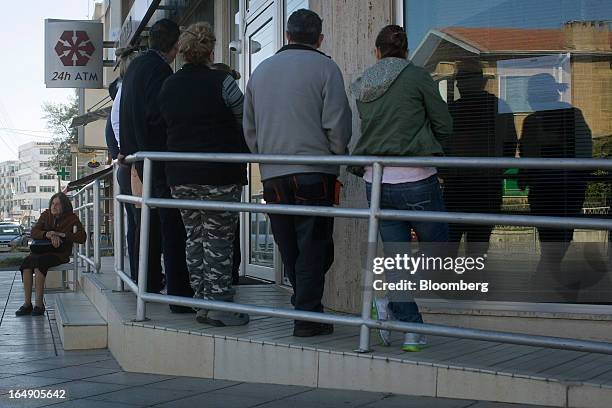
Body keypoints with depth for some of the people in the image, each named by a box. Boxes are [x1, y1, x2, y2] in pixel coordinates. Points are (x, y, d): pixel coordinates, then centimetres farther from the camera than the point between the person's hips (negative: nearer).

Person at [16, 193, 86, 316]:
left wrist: (62, 235, -17)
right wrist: (48, 235, -16)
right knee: (26, 262, -27)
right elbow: (34, 232, 3)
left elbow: (82, 237, -9)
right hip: (42, 250, 5)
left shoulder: (72, 218, 1)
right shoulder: (46, 215, 13)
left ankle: (39, 304, -31)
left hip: (60, 253, -4)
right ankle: (27, 303, -26)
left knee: (39, 261, -34)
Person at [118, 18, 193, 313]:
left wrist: (126, 149, 27)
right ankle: (179, 295, -13)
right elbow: (158, 115, -23)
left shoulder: (135, 65, 15)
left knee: (154, 219, 20)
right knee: (173, 224, -10)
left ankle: (151, 282, 29)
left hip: (140, 154, 10)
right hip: (160, 154, -10)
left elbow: (123, 113, 21)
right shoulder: (159, 69, -15)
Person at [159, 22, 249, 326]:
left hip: (179, 175, 5)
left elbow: (165, 127, 14)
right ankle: (218, 306, -2)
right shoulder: (221, 82, -8)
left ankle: (201, 302, 13)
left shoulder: (168, 87, 9)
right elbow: (245, 122, -3)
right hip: (220, 175, -5)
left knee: (194, 238, 12)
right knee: (218, 240, -1)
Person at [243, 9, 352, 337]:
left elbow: (249, 128, 17)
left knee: (290, 249, 12)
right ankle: (307, 316, -2)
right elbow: (337, 125, -7)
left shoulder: (260, 71, 15)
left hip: (272, 175, 5)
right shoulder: (324, 68, -2)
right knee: (313, 248, -1)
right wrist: (339, 157, 8)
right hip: (314, 172, -5)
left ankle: (306, 308, 19)